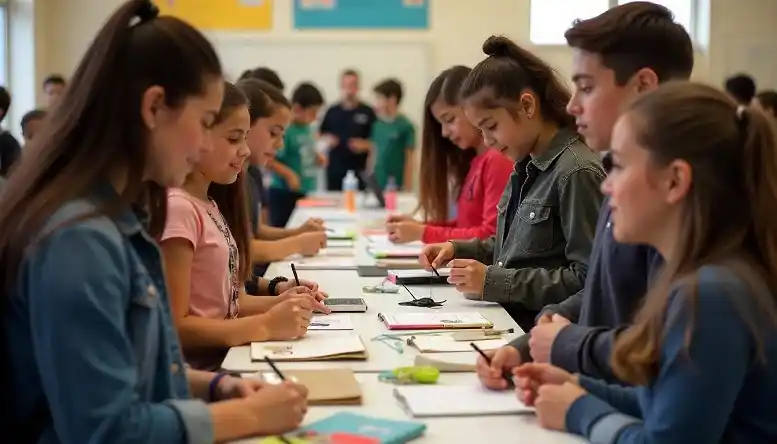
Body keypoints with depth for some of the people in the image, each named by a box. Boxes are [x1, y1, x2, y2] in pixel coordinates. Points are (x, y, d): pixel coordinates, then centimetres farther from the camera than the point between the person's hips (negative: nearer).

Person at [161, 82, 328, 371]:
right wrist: (266, 326, -21)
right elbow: (173, 327, -18)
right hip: (195, 372, -8)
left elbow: (221, 301, 12)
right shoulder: (178, 208, -15)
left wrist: (277, 303, -3)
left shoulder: (211, 204, 13)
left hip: (223, 357, 8)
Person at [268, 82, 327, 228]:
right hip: (285, 194, -8)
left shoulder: (307, 127, 9)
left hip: (305, 192, 8)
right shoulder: (285, 130, -17)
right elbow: (267, 160, -22)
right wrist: (289, 174, -28)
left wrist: (317, 157, 9)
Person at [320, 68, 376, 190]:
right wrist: (327, 139, -6)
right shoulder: (332, 112, 8)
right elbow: (321, 135, 15)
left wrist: (364, 145, -16)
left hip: (358, 171, -2)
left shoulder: (367, 112, 0)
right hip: (334, 171, 2)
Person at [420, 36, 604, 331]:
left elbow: (586, 279, -19)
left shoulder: (576, 172, -15)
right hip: (509, 320, 8)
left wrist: (493, 281, -19)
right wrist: (458, 249, 10)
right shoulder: (527, 168, 14)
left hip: (540, 331, -8)